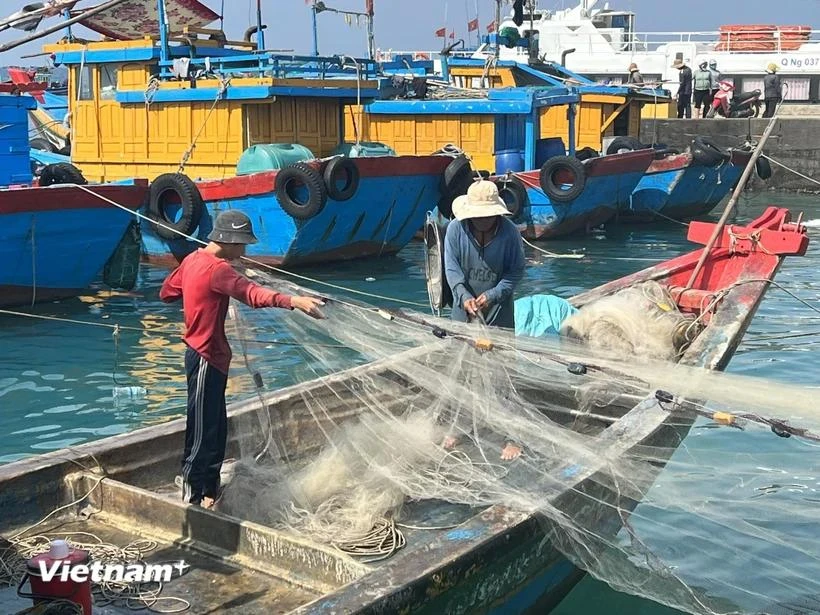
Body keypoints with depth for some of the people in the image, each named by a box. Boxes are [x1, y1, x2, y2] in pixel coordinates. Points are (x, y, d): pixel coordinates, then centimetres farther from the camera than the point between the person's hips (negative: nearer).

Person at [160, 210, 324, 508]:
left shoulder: (194, 260, 8)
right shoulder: (217, 269, -22)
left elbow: (167, 292, 22)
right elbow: (251, 292, -40)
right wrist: (293, 301, -53)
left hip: (206, 356, 10)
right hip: (206, 360, -10)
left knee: (215, 428, 19)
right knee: (202, 431, -1)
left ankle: (209, 488, 30)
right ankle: (193, 495, 9)